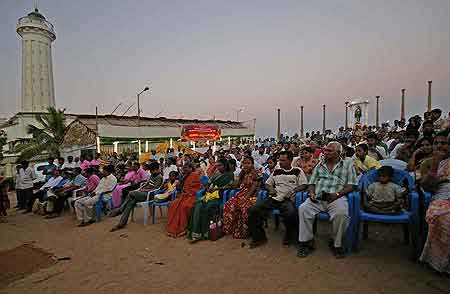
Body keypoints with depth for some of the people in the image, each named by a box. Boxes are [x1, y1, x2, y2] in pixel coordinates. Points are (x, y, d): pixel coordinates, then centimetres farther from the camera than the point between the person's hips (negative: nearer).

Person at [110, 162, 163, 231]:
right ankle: (122, 223, -16)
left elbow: (154, 189, -15)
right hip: (144, 192, 8)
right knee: (131, 201, -15)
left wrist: (144, 190, -11)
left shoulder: (159, 177, -11)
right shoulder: (152, 175, 18)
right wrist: (140, 188, 7)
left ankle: (119, 210, -5)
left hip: (149, 195, -8)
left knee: (131, 193, -22)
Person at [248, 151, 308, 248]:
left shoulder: (297, 171, 10)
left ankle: (290, 236, -5)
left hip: (288, 199, -4)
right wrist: (271, 189, 5)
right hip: (273, 198, 4)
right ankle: (259, 237, 2)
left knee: (291, 213, -39)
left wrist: (292, 191, -12)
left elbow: (303, 185, 3)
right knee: (253, 210, -16)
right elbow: (267, 184, 27)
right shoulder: (276, 171, 22)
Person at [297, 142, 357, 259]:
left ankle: (337, 244, -7)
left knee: (341, 213, -34)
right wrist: (311, 192, -3)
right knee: (303, 208, -24)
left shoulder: (347, 164, 12)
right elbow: (312, 183, 19)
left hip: (336, 198, -3)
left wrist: (337, 194, -14)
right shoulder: (320, 165, 21)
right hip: (317, 197, 3)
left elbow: (351, 185, 2)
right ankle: (307, 241, -8)